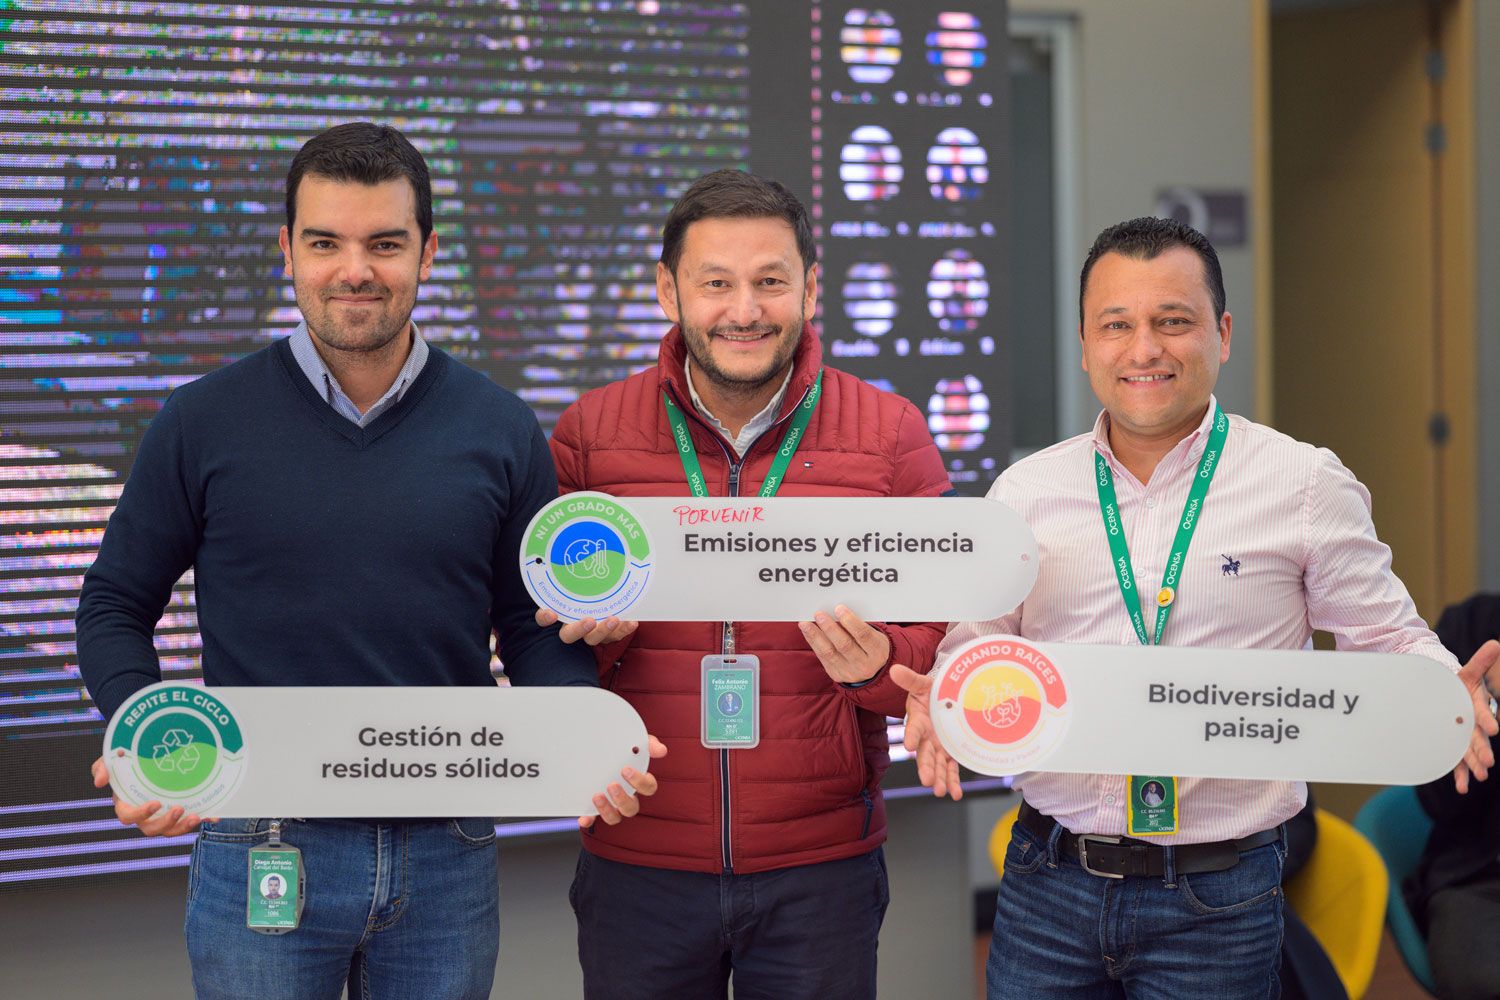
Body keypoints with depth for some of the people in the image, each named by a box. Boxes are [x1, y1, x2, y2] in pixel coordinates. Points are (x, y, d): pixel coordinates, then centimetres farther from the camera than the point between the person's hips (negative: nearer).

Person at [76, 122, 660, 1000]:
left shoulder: (502, 432, 3)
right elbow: (116, 607, 5)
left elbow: (535, 629, 8)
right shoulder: (204, 424, -1)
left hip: (447, 859, 2)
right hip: (261, 852, -1)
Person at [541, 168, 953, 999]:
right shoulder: (587, 435, 2)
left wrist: (881, 666, -19)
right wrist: (589, 636, -13)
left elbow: (946, 637, 2)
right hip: (638, 865, 0)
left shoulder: (890, 436, 1)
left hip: (820, 870, 0)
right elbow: (535, 635, 9)